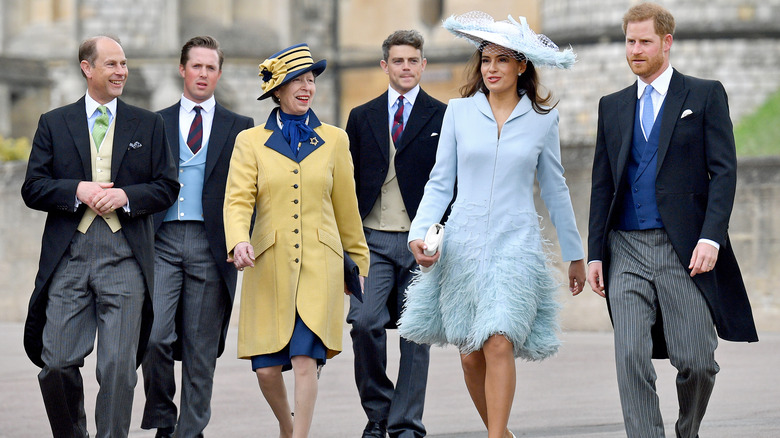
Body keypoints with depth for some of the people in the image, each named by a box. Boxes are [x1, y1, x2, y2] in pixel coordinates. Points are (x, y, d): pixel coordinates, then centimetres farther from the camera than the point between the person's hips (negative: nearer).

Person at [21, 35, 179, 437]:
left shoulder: (148, 125, 13)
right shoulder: (54, 124, 11)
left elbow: (166, 188, 8)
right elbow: (33, 188, 6)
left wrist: (125, 196, -9)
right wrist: (77, 191, -10)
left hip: (125, 257, 0)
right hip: (68, 256, 0)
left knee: (119, 366, -6)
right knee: (57, 363, -2)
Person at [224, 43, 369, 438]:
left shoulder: (334, 140, 10)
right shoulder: (250, 142, 7)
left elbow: (346, 208, 15)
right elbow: (238, 199, -4)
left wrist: (357, 261, 19)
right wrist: (238, 241, -23)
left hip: (320, 266, 0)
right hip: (269, 268, 0)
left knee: (306, 358, -15)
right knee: (266, 368, 1)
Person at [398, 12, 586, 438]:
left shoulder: (542, 119, 4)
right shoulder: (459, 111, 5)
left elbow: (555, 190, 14)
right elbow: (440, 183, 7)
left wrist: (575, 254, 19)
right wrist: (419, 232, -8)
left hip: (515, 243, -2)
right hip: (464, 241, 2)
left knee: (499, 344, -18)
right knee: (470, 355, 5)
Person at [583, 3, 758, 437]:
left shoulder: (705, 95, 4)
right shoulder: (612, 106, 16)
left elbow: (724, 171, -3)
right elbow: (603, 185, 16)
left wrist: (711, 238, -14)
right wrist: (595, 253, 8)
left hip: (684, 250, -3)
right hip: (627, 251, 3)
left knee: (697, 361, -3)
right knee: (632, 359, -9)